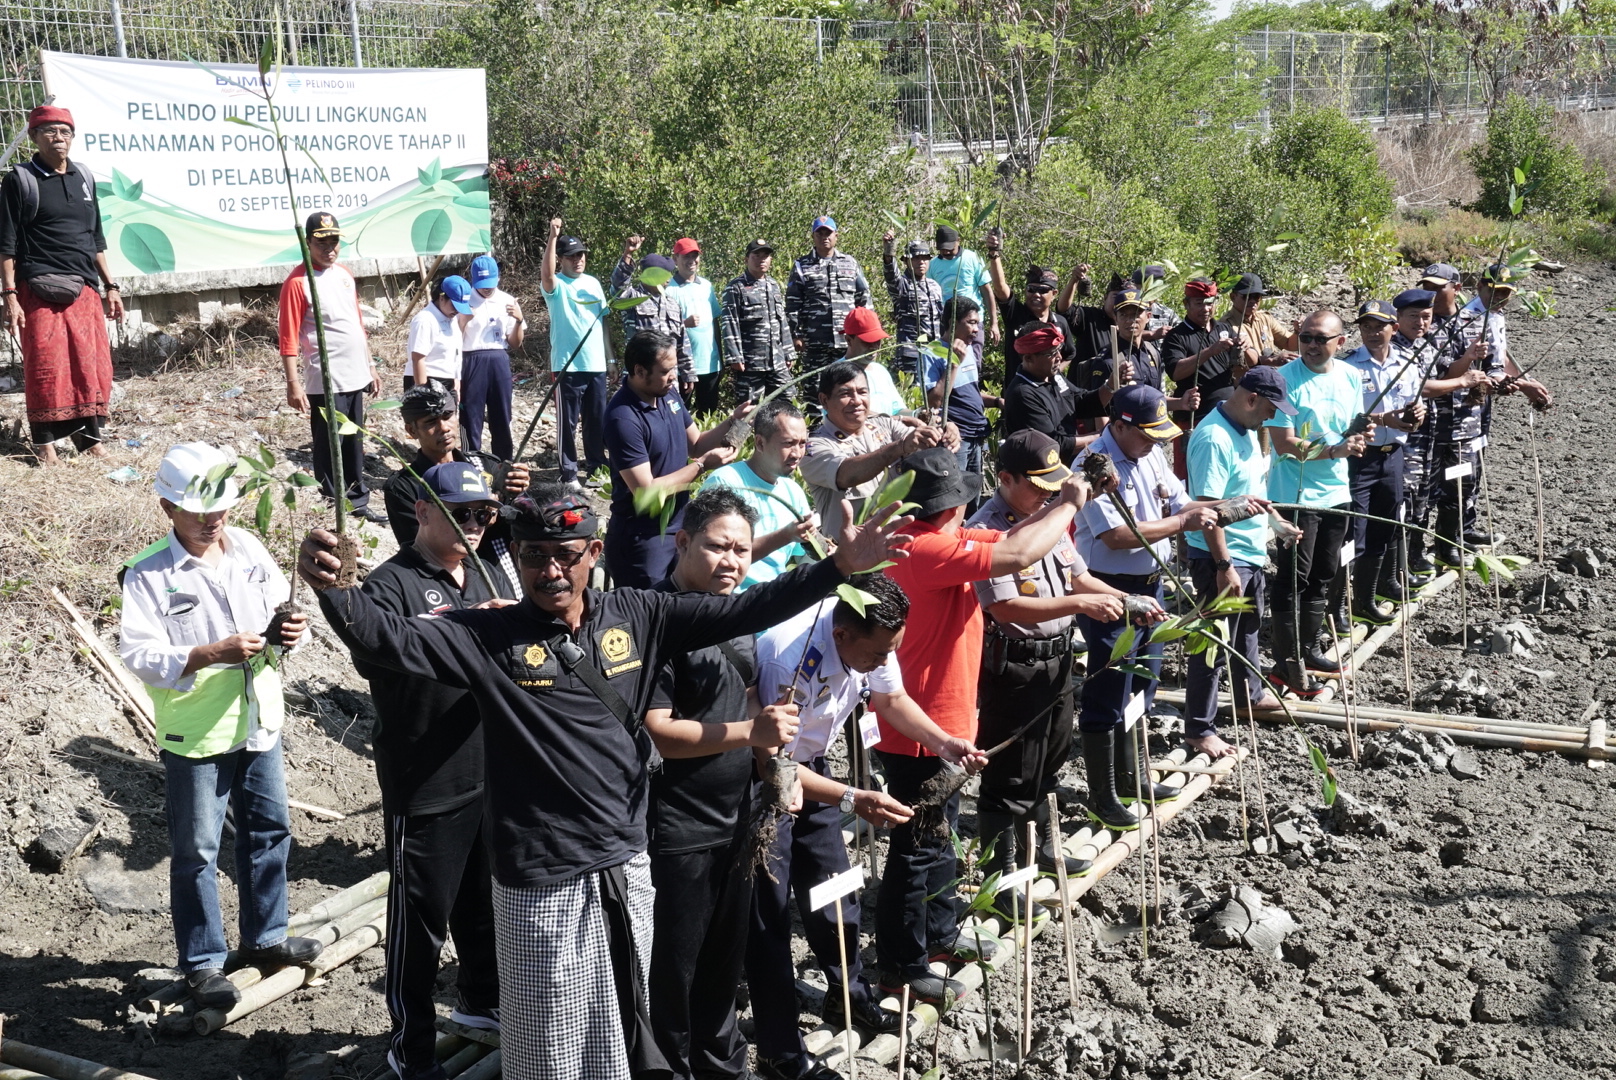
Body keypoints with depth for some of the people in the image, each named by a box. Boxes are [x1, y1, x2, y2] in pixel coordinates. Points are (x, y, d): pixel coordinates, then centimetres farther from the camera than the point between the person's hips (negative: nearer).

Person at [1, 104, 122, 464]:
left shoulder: (84, 178, 15)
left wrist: (111, 286, 15)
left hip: (83, 290, 5)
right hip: (39, 291, -4)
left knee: (92, 364, 1)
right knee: (45, 366, -3)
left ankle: (90, 437, 12)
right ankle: (44, 444, 6)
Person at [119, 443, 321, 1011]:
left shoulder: (248, 548, 0)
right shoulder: (148, 573, -15)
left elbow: (283, 608, 8)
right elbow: (139, 653, -22)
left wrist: (289, 629, -16)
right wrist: (213, 653, -33)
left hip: (260, 723, 6)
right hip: (196, 735, -5)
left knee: (270, 831, 18)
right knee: (196, 851, 6)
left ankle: (264, 935, 37)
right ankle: (202, 962, 21)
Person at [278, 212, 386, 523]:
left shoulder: (344, 274, 12)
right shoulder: (298, 282, -11)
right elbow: (289, 338, -14)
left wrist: (370, 367, 18)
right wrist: (293, 384, -19)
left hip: (355, 378, 7)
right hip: (325, 383, -7)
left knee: (355, 446, 16)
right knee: (329, 450, 0)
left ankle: (358, 503, 26)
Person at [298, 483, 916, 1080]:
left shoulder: (637, 618, 0)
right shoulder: (490, 638, -11)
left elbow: (741, 611, -1)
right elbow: (394, 640, -23)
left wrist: (838, 568, -8)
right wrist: (332, 590, -43)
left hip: (627, 867, 4)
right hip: (541, 885, -4)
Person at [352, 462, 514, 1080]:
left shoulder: (492, 577, 10)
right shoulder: (391, 584, -12)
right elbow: (373, 658, -29)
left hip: (495, 776, 7)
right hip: (427, 789, -6)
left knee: (487, 901, 22)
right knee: (420, 916, 6)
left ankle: (480, 1000, 44)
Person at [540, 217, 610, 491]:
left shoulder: (593, 283, 12)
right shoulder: (556, 285, -6)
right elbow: (546, 273, -30)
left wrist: (609, 354, 15)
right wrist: (553, 236, -37)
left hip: (596, 365, 6)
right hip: (568, 365, -5)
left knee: (597, 420, 13)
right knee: (568, 422, -1)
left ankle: (596, 467, 25)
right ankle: (569, 474, 6)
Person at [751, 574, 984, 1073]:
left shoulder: (873, 638, -17)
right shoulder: (791, 660, -39)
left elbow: (892, 699, 5)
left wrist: (945, 743, -10)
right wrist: (853, 800, -35)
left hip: (809, 766, 7)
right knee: (771, 912, -3)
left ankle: (849, 997, 37)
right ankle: (779, 1054, 7)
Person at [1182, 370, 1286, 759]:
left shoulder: (1247, 429, 6)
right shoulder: (1213, 439, -25)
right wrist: (1224, 566, -26)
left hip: (1251, 552, 10)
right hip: (1222, 559, -10)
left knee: (1247, 629, 27)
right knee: (1214, 644, -2)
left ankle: (1250, 695, 47)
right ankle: (1199, 729, 6)